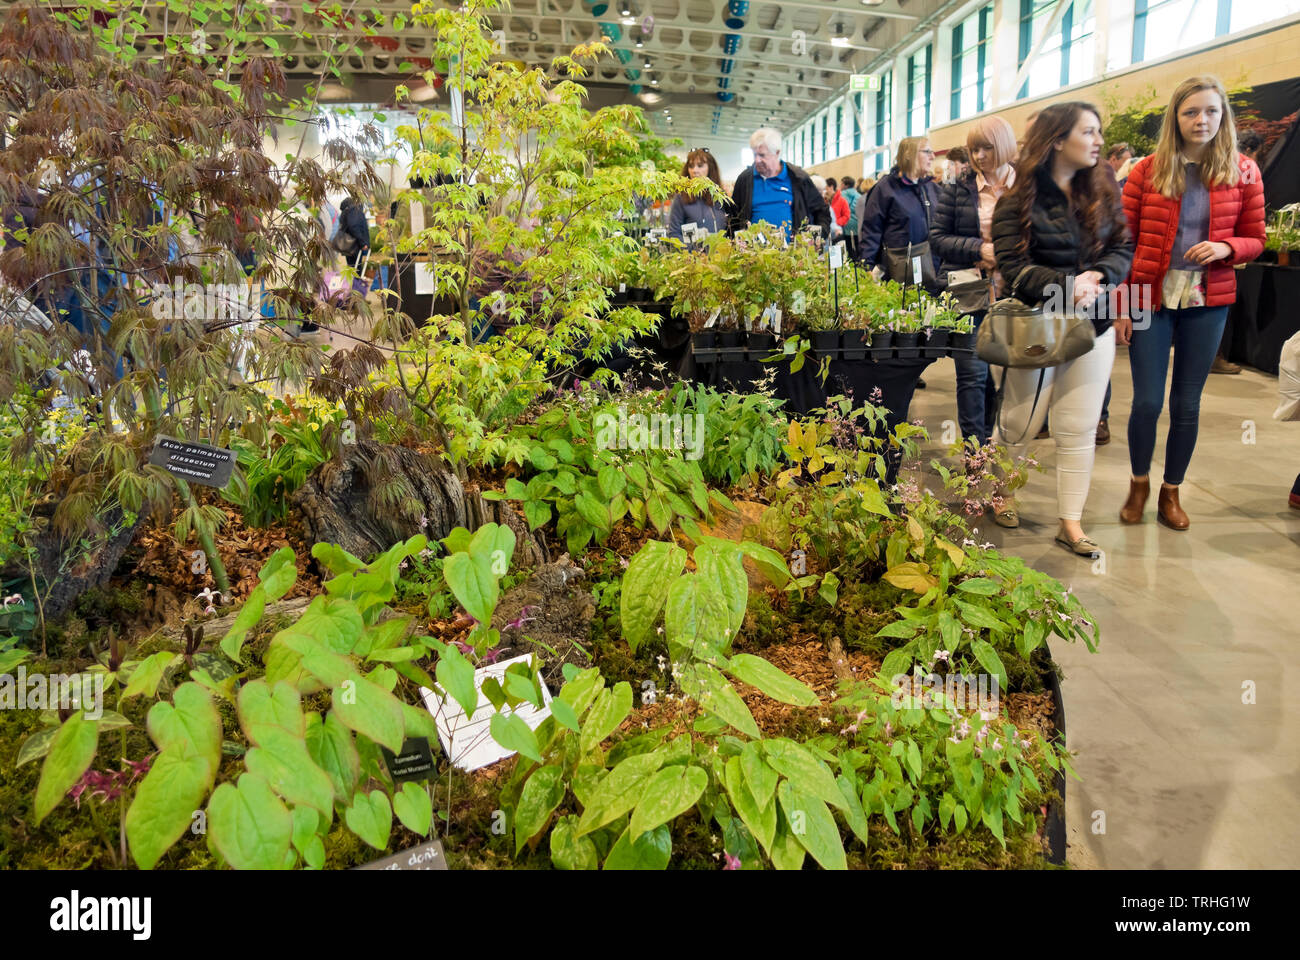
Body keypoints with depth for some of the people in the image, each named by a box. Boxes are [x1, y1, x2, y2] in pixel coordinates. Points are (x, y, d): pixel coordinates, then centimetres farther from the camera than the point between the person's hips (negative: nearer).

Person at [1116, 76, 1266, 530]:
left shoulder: (1243, 173, 4)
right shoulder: (1147, 171, -1)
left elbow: (1254, 240, 9)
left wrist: (1225, 247, -13)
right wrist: (1121, 306, -5)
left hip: (1207, 304, 2)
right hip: (1151, 300, -1)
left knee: (1187, 404, 8)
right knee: (1147, 401, -1)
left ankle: (1171, 493, 24)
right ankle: (1139, 483, 23)